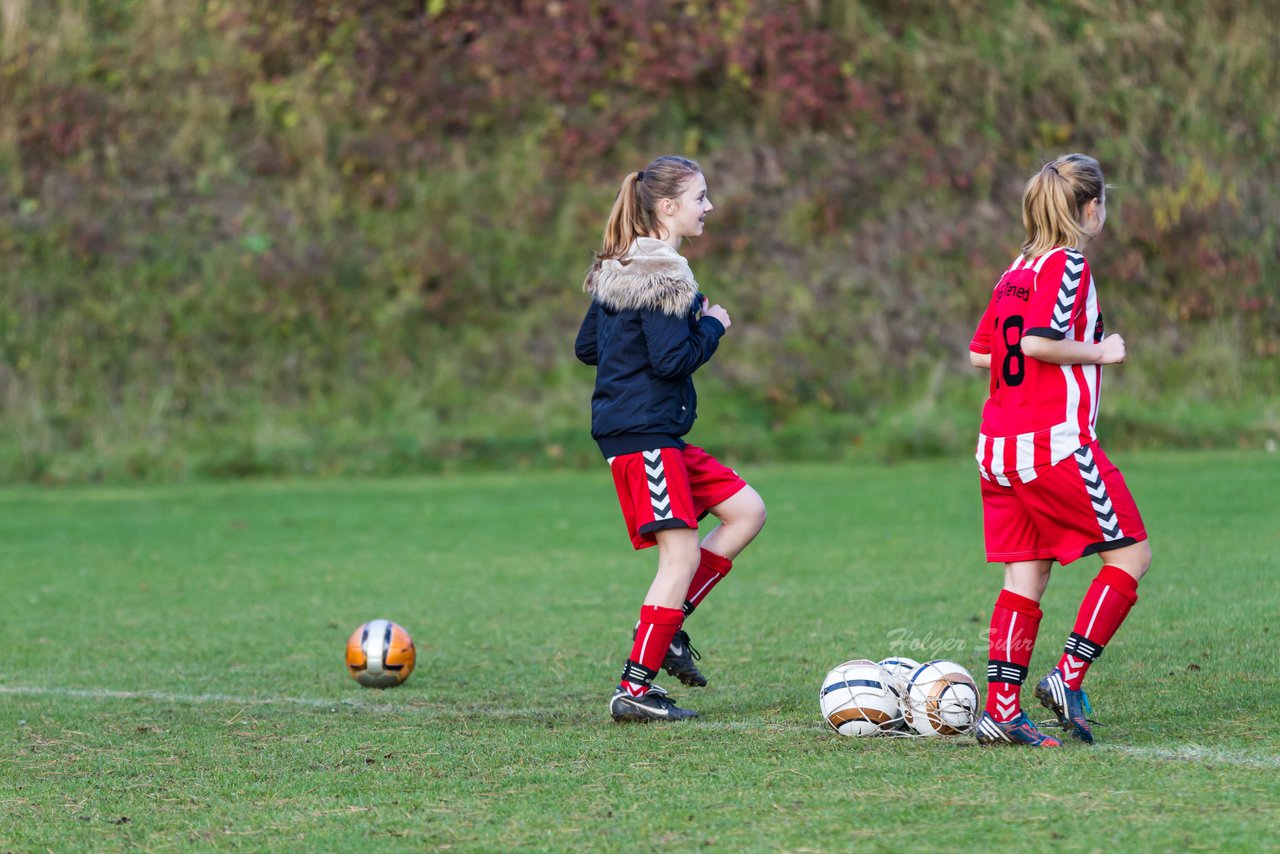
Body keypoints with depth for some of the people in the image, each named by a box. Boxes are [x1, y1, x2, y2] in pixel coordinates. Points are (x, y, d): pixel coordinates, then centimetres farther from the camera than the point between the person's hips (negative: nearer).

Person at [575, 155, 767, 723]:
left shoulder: (616, 270, 14)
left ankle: (668, 624, 11)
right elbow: (673, 361, -21)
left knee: (746, 510, 12)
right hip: (644, 435, -10)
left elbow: (585, 347, 18)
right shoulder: (662, 277, -16)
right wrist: (712, 327, -6)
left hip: (659, 435, 10)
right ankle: (633, 691, -7)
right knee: (682, 553, -9)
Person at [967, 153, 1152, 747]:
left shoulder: (1015, 273, 15)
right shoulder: (1068, 265, -9)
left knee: (1025, 579, 8)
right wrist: (1099, 351, -8)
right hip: (1057, 444, -8)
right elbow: (1039, 341, -22)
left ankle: (1001, 709, 0)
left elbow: (980, 352, 18)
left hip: (999, 452, 8)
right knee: (1130, 555, 4)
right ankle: (1069, 678, -4)